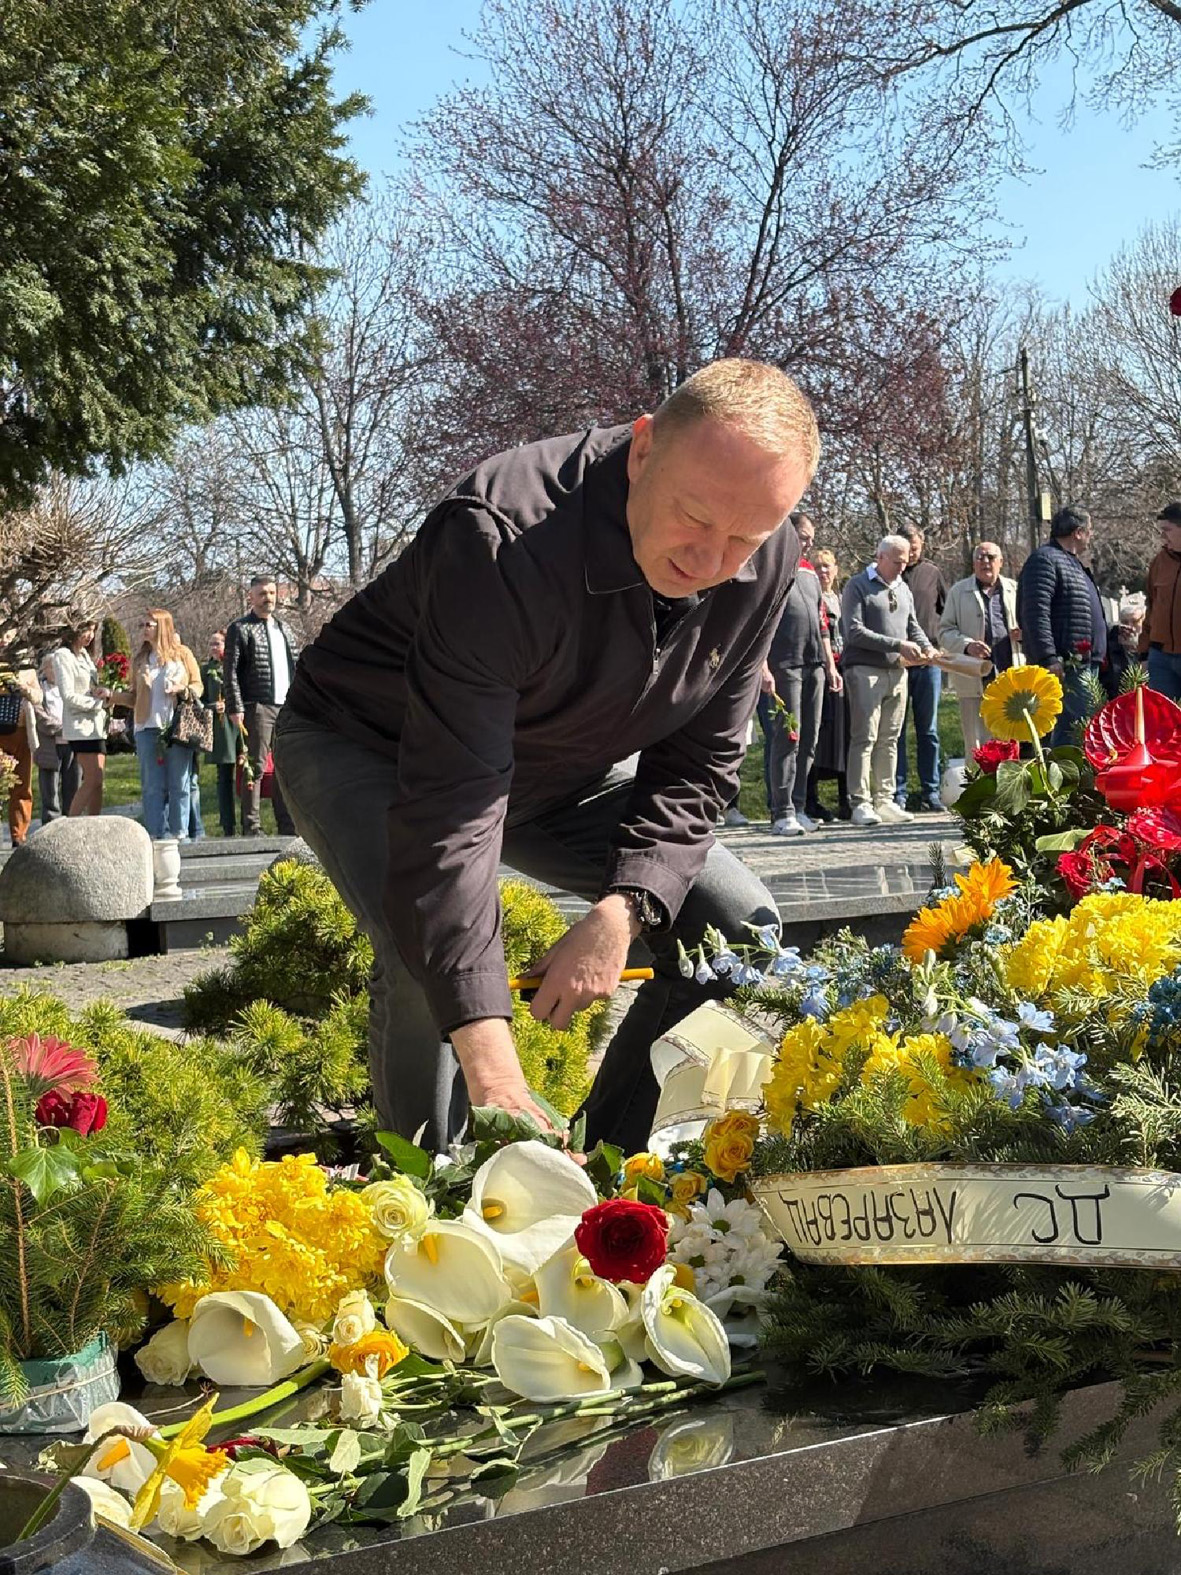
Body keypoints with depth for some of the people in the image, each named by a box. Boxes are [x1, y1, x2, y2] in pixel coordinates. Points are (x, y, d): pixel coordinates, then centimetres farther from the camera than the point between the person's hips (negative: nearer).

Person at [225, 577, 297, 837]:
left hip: (287, 707, 6)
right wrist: (236, 709, -15)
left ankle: (288, 828, 14)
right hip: (257, 708, -6)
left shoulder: (283, 628, 19)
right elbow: (231, 672, -7)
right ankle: (251, 829, -2)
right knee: (255, 768, -5)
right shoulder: (240, 628, 0)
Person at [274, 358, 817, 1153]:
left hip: (562, 767, 6)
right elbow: (451, 805, -45)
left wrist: (623, 910, -27)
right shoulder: (505, 540, -40)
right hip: (369, 749, -6)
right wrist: (491, 1066, -51)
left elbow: (697, 763, -9)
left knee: (742, 926, -6)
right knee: (426, 957, -33)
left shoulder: (767, 564, -19)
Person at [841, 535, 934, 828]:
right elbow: (855, 632, -12)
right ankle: (860, 804, -9)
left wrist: (926, 647, 2)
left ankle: (884, 801, 11)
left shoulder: (903, 589, 19)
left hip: (897, 672, 7)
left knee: (889, 739, 7)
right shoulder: (858, 586, -3)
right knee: (864, 738, -9)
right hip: (865, 670, -7)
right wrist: (897, 645, -15)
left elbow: (913, 626, 24)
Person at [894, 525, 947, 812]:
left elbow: (946, 611, 17)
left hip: (928, 660, 2)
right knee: (896, 730, 1)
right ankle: (897, 793, 4)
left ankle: (930, 791, 11)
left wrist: (937, 645, 4)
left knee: (928, 729, 7)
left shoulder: (933, 573, 9)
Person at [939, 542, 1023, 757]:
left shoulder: (1014, 589, 15)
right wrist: (967, 645, -14)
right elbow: (945, 631, 5)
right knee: (976, 744, -1)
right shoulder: (959, 592, 9)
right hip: (974, 679, -2)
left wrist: (1024, 633, -4)